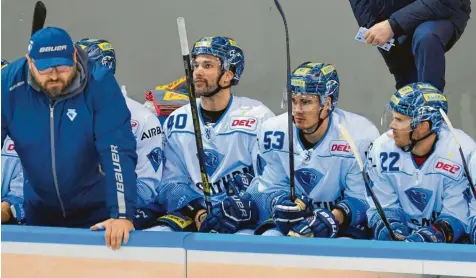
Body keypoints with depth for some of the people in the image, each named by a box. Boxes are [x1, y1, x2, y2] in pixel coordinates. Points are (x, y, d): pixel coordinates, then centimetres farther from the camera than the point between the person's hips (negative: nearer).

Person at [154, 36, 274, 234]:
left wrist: (238, 210, -24)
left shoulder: (258, 118, -3)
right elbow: (170, 184, 8)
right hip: (192, 211, 4)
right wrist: (197, 212, -11)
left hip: (245, 220, -3)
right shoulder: (177, 121, 11)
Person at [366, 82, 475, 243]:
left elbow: (458, 216, -14)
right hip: (403, 235, 2)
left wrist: (429, 237, -31)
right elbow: (383, 207, 1)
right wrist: (391, 235, -20)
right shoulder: (382, 148, -6)